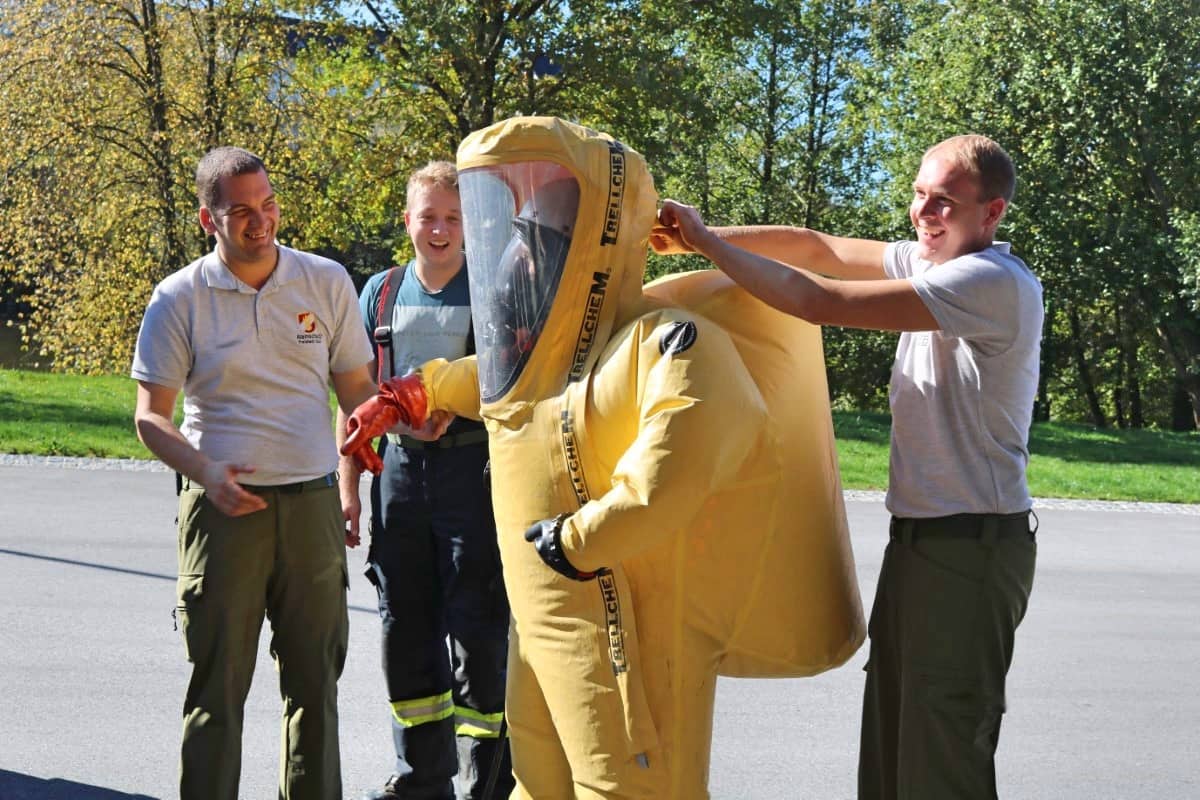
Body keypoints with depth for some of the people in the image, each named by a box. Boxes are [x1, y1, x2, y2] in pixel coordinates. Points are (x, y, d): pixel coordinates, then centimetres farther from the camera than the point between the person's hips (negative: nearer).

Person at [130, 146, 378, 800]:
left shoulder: (327, 281, 5)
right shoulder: (180, 298, -1)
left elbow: (357, 390, 12)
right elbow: (150, 417, 1)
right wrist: (204, 472, -16)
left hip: (311, 502, 2)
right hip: (223, 505, -2)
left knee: (315, 678, 10)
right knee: (218, 683, 1)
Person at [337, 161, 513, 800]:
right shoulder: (381, 293, 9)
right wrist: (348, 489, 5)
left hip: (471, 467, -4)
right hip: (399, 467, 4)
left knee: (477, 634, -2)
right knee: (404, 631, 12)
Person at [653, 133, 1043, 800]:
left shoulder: (994, 283, -18)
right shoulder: (928, 261, 11)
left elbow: (819, 302, -22)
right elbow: (817, 248, 11)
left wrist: (706, 241, -13)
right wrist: (698, 237, -3)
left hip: (971, 545, -9)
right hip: (920, 537, 9)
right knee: (890, 744, 14)